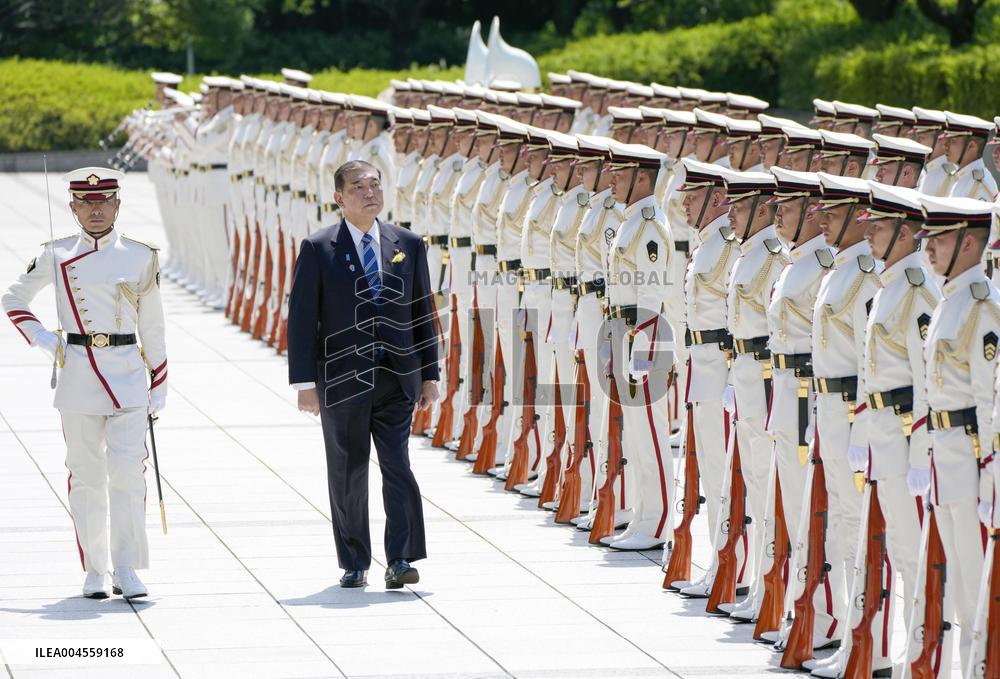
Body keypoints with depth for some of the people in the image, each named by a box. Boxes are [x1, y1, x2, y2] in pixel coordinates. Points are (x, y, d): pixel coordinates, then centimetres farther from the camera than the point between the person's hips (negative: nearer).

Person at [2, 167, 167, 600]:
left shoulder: (141, 257, 4)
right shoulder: (57, 256, 4)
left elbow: (153, 328, 10)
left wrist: (159, 386, 9)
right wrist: (41, 340, 3)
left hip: (128, 375, 0)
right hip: (78, 376, 0)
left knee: (128, 472, -10)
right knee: (86, 478, 4)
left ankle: (127, 570, -6)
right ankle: (95, 573, 11)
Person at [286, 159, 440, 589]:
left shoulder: (408, 244, 8)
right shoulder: (317, 249, 0)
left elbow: (423, 312, 12)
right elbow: (301, 319, -2)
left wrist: (429, 374, 8)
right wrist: (305, 382, -8)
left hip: (396, 379, 1)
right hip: (342, 381, -1)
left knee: (398, 467, -9)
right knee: (348, 474, 6)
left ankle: (401, 561, -10)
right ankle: (354, 565, 15)